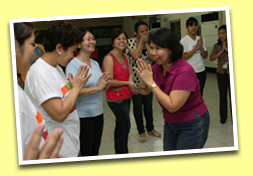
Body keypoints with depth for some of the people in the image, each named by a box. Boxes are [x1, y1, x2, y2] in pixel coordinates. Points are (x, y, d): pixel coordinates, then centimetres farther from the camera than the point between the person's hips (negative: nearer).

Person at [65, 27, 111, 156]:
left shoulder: (95, 63, 11)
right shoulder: (73, 65, -15)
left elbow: (103, 87, 16)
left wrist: (106, 83, -7)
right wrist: (98, 87, -23)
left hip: (98, 112, 8)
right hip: (83, 115, -7)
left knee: (95, 150, 18)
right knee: (85, 152, 3)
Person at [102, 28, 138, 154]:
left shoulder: (125, 57, 9)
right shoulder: (109, 58, -16)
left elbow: (130, 73, 19)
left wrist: (130, 81, -4)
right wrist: (127, 83, -12)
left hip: (126, 96, 8)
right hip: (116, 98, -8)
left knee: (120, 126, 16)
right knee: (125, 126, -2)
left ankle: (119, 153, 29)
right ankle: (123, 153, 13)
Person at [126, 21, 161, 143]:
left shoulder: (148, 42, 4)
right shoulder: (131, 41, -8)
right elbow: (136, 56, -24)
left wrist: (146, 43, -10)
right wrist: (142, 41, -16)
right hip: (135, 79, -4)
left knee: (148, 105, 15)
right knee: (138, 106, 6)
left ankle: (150, 128, 32)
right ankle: (141, 132, 21)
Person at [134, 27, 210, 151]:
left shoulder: (184, 71, -29)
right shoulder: (157, 67, -7)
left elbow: (172, 106, -31)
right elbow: (144, 92, 2)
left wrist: (151, 82, -31)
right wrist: (144, 80, -21)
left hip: (192, 124, -7)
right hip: (170, 122, 7)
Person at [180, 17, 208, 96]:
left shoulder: (201, 39, 8)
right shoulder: (183, 40, -7)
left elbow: (205, 56, 7)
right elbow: (184, 57, -15)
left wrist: (201, 47, -11)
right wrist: (196, 47, -17)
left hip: (202, 71, 5)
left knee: (200, 94, 12)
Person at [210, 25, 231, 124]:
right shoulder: (217, 46, 4)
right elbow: (211, 58, -7)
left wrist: (227, 48, -15)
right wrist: (222, 50, -13)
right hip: (221, 72, 2)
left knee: (232, 94, -2)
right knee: (222, 95, 9)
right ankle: (223, 117, 20)